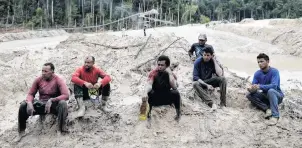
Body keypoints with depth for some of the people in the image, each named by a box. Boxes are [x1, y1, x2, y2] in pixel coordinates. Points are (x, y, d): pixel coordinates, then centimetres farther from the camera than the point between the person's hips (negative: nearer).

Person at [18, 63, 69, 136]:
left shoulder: (58, 80, -12)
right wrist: (29, 103, -21)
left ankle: (62, 128, -30)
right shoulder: (38, 80, -1)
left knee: (63, 103, -36)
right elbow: (30, 94, 2)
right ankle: (21, 130, -4)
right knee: (23, 105, -19)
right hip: (40, 104, 4)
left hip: (54, 105, -3)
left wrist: (51, 100, -34)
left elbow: (66, 95, -23)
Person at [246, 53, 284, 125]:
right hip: (266, 96, 5)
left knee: (270, 91, -38)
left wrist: (259, 86, -43)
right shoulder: (257, 73, -4)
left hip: (277, 96, -5)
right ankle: (268, 109, -28)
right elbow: (253, 86, -12)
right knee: (250, 95, -16)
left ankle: (275, 115, -42)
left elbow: (274, 86, -33)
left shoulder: (274, 71, -19)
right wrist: (251, 89, -36)